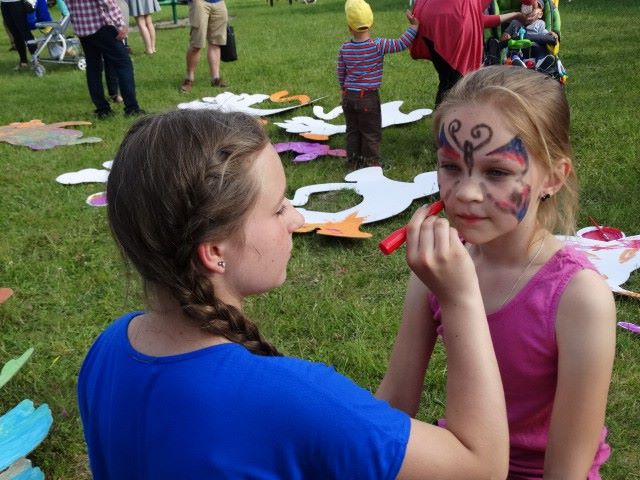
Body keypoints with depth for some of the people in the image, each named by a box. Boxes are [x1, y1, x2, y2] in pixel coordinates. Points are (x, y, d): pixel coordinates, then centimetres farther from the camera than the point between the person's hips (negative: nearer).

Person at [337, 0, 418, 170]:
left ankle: (353, 161, 22)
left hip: (348, 96, 4)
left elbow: (340, 74, 6)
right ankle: (371, 162, 15)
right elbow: (401, 44, -14)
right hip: (368, 97, -4)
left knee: (352, 130, 15)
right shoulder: (378, 45, -13)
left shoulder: (344, 48, -1)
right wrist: (413, 27, -3)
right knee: (371, 132, 8)